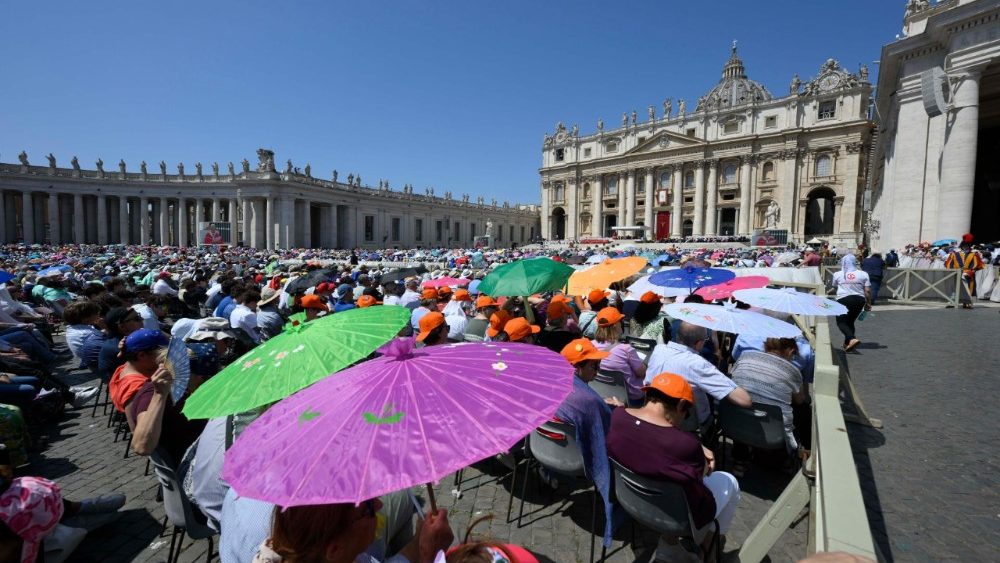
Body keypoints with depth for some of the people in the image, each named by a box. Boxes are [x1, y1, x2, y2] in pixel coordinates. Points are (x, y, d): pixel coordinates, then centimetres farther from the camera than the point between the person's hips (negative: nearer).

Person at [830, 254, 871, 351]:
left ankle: (852, 339, -22)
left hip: (843, 299, -3)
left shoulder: (837, 275, 0)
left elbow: (835, 287, 16)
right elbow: (867, 291, 2)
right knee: (850, 321, 18)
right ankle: (847, 343, 20)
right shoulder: (863, 274, 3)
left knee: (841, 322, 1)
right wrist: (868, 303, 11)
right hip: (859, 299, 4)